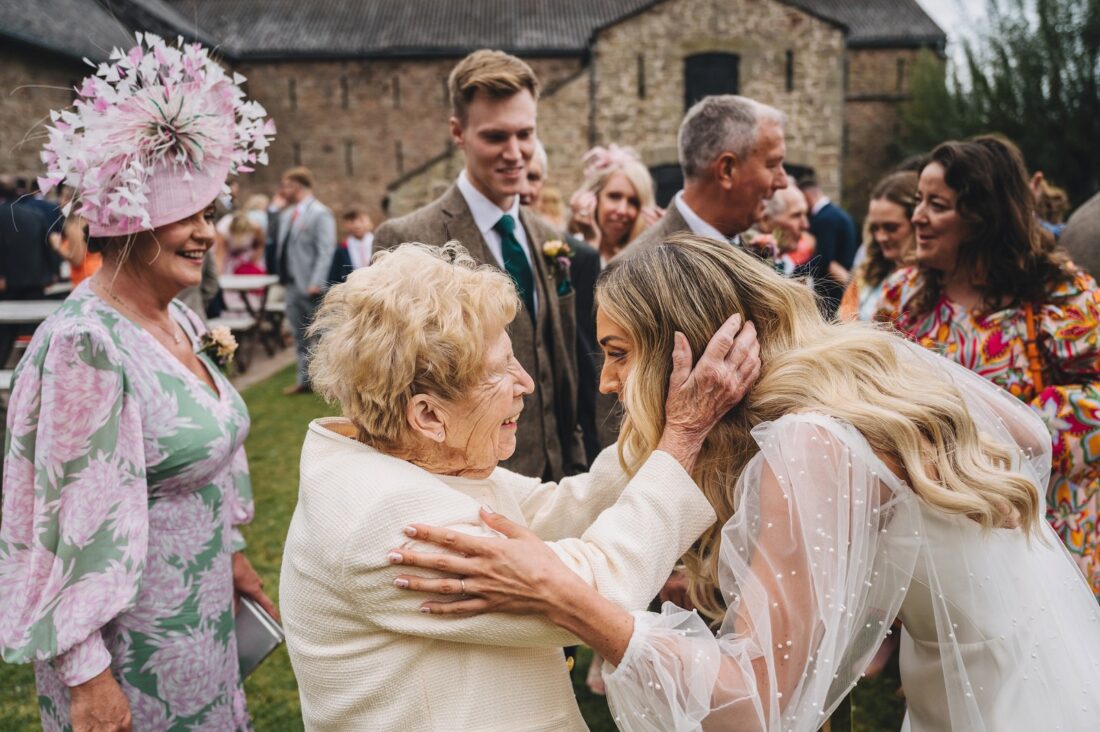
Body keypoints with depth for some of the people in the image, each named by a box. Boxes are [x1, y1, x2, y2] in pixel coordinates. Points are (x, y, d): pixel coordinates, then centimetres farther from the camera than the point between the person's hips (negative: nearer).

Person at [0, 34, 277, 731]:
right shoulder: (85, 343, -23)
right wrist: (86, 675, -18)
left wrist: (233, 553, 17)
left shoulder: (181, 321, 3)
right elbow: (71, 519, -22)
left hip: (204, 616, 8)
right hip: (129, 645, -8)